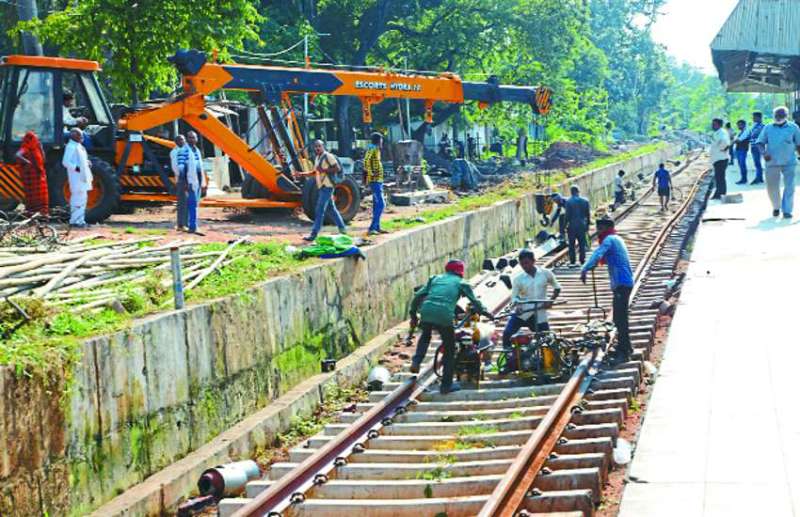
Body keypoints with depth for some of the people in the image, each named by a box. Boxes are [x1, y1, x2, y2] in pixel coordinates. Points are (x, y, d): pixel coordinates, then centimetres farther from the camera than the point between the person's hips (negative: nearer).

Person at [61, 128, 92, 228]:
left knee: (83, 198, 13)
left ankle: (80, 220, 20)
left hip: (82, 177, 10)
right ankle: (75, 221, -7)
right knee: (77, 198, -10)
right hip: (76, 178, -10)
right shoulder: (71, 147, -13)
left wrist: (87, 163, 9)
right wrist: (76, 168, -26)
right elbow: (65, 162, -20)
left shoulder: (79, 146, 17)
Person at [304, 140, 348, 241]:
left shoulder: (328, 156, -12)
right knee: (331, 209, 16)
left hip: (327, 187, -10)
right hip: (322, 187, 10)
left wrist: (324, 170, -24)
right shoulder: (317, 158, 15)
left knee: (320, 211, -11)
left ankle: (314, 234, -13)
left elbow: (338, 169, -17)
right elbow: (316, 172, 25)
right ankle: (342, 228, 27)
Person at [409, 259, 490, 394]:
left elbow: (418, 295, 19)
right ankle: (446, 385, 16)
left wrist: (413, 314, 26)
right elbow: (475, 302, 18)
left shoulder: (435, 278, 26)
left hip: (426, 312, 3)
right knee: (450, 350, 14)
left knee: (425, 335, 35)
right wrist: (486, 313, 34)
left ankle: (416, 361, 13)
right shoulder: (461, 283, 18)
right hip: (445, 316, -3)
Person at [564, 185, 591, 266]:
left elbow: (567, 215, -9)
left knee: (571, 244, 4)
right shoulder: (585, 201, 1)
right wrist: (587, 224, 13)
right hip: (582, 225, 2)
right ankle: (582, 260, 9)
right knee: (582, 244, 9)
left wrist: (566, 225, -1)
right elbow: (588, 214, 4)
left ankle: (572, 262, 2)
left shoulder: (568, 202, -9)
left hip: (572, 225, -2)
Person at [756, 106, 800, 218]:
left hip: (789, 162, -1)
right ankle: (776, 207, 27)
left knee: (789, 186, -6)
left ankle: (787, 210, -3)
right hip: (772, 162, 1)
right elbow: (761, 142, 5)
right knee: (772, 187, 6)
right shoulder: (768, 128, 7)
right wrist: (764, 152, -13)